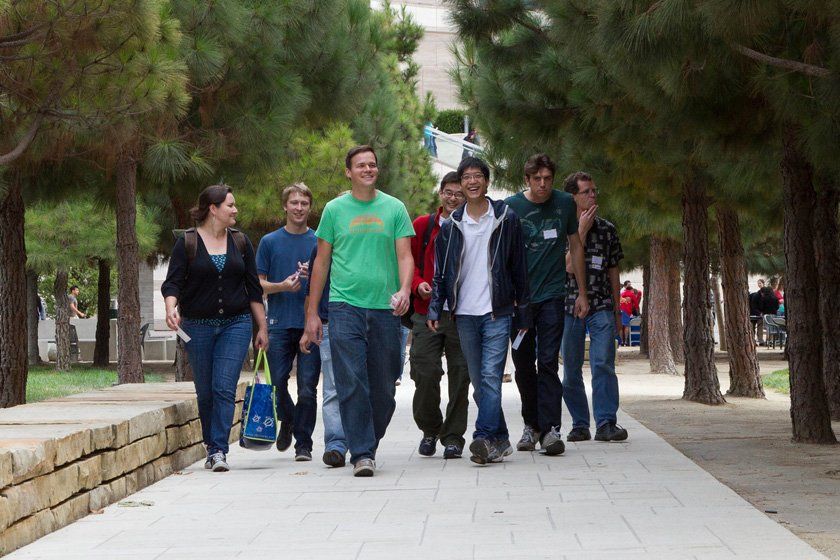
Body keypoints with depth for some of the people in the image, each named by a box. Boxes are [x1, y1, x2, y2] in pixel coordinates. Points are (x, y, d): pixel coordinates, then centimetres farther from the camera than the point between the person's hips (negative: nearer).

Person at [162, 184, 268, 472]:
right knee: (205, 392, 4)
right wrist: (171, 307, -27)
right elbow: (173, 282, -6)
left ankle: (219, 450, -15)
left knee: (224, 388, -12)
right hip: (198, 326, -1)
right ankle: (212, 448, 17)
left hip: (236, 324, 1)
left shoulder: (240, 242, 9)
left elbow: (253, 287, 11)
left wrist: (262, 327, 9)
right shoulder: (187, 243, 0)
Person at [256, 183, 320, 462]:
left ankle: (303, 444, 4)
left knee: (307, 388, -4)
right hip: (279, 324, 0)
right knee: (278, 384, -1)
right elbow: (258, 284, 8)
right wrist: (282, 286, -11)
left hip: (311, 324, 0)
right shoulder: (269, 242, 9)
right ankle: (287, 421, 28)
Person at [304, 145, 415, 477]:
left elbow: (405, 256, 4)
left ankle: (368, 445, 23)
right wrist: (312, 313, 8)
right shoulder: (334, 209, 8)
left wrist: (405, 289, -17)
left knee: (383, 388, 6)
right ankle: (362, 454, -10)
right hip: (345, 305, -1)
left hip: (385, 309, 1)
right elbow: (322, 261, 11)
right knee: (352, 384, -11)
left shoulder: (394, 208, 9)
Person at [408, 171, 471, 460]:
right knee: (425, 373, -5)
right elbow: (408, 262, 11)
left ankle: (453, 437, 11)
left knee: (460, 376, 1)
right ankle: (430, 430, 16)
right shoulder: (423, 226, 7)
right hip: (427, 312, 0)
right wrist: (418, 284, -8)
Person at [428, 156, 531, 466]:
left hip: (497, 312, -3)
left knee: (491, 376, -14)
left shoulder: (506, 219, 4)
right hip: (465, 313, 3)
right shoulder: (450, 226, 10)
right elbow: (441, 273, 12)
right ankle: (499, 440, 14)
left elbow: (519, 269, 6)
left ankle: (484, 438, -21)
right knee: (479, 382, 5)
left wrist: (523, 312, 3)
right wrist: (435, 310, 0)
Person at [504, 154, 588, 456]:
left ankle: (550, 428, -13)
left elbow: (575, 246, 13)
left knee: (548, 363, -10)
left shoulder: (565, 203, 3)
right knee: (523, 364, 7)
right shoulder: (511, 206, -2)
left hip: (552, 295, -1)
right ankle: (531, 424, 20)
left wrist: (582, 292, 11)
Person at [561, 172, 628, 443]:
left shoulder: (607, 229, 10)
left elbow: (613, 272, 15)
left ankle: (606, 423, -16)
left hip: (602, 307, 1)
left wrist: (617, 312, 15)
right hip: (569, 307, -1)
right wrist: (582, 231, -13)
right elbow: (568, 266, -13)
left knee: (603, 364, -13)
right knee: (571, 370, 3)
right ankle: (579, 425, 12)